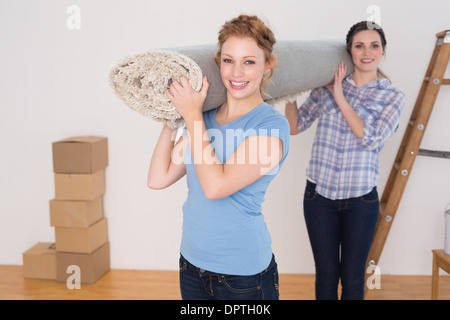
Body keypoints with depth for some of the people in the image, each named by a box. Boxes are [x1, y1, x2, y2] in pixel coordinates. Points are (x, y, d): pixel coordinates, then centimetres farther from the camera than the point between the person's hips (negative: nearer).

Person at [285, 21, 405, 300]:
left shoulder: (393, 96, -1)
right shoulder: (326, 87, 3)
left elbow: (372, 138, -15)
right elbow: (295, 126, 5)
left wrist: (340, 98, -14)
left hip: (361, 198, -1)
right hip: (319, 194, 1)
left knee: (353, 277, 12)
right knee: (326, 274, 13)